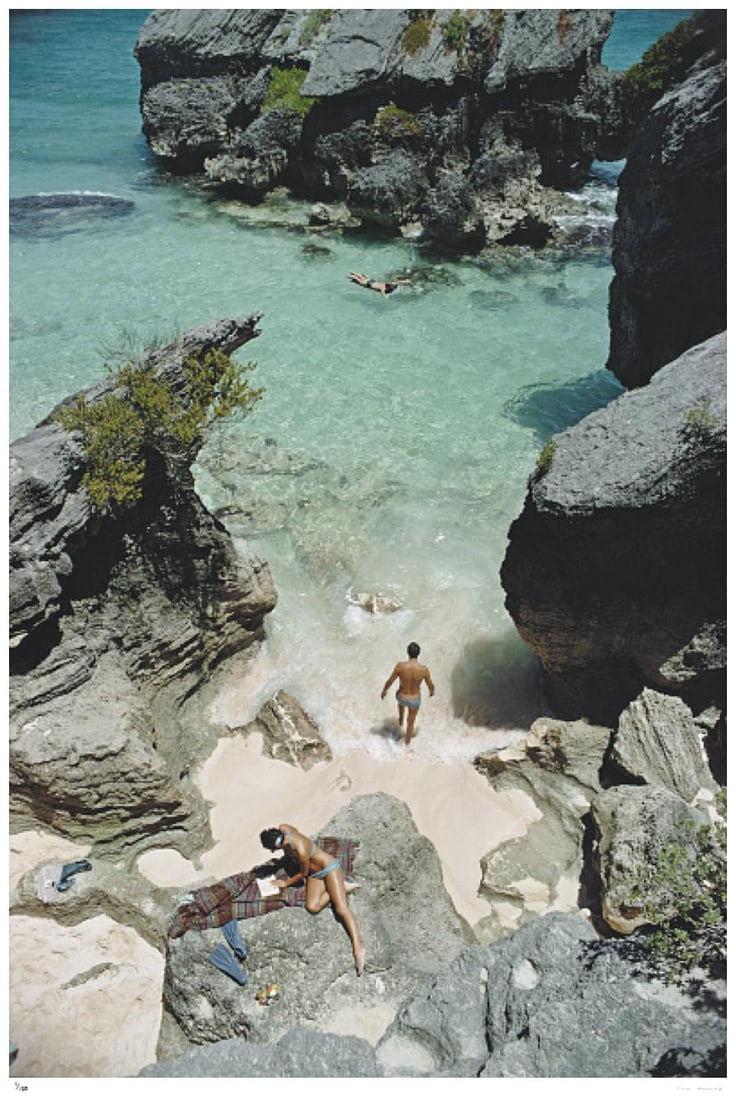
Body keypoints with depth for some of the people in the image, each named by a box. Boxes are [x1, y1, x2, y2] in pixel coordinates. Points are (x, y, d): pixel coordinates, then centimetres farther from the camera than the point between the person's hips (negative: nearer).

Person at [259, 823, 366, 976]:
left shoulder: (301, 850, -36)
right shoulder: (282, 829, -16)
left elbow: (303, 874, -17)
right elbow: (296, 829, 10)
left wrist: (286, 883, -1)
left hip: (329, 868, -8)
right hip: (315, 874, 8)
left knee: (341, 909, -19)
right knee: (312, 907, -16)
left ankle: (358, 949, -20)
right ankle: (341, 888, 3)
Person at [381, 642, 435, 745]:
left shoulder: (400, 666, -30)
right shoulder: (424, 669, -28)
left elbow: (389, 681, -16)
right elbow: (430, 685, -11)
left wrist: (384, 691, 7)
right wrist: (432, 691, 15)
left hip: (402, 698, 0)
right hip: (415, 700, 0)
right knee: (411, 720, 31)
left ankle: (401, 720, 56)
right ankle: (407, 740, 56)